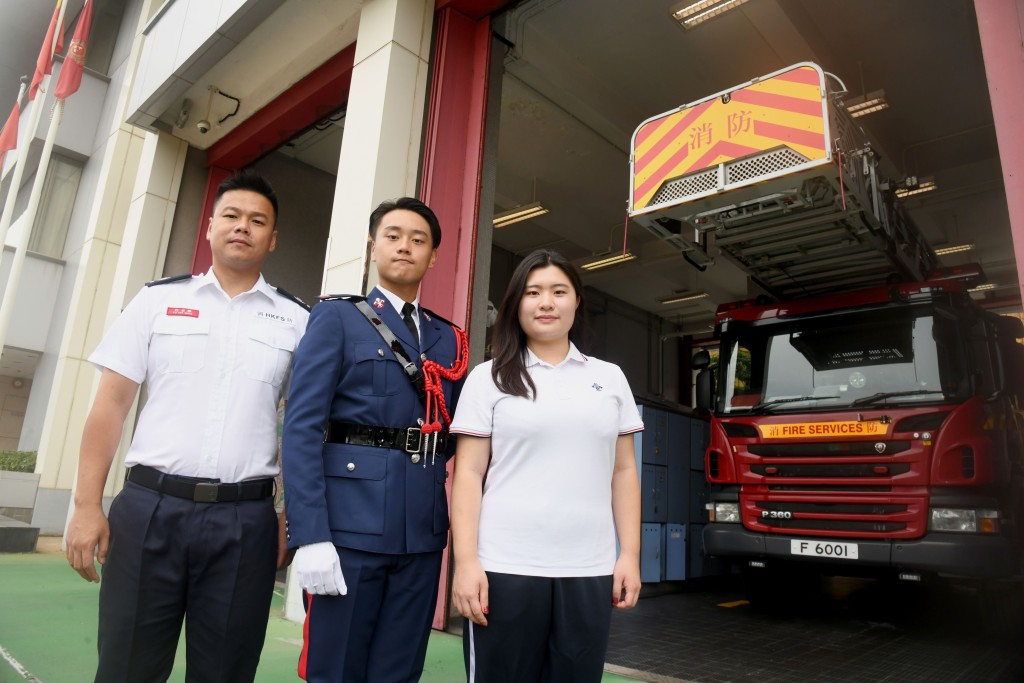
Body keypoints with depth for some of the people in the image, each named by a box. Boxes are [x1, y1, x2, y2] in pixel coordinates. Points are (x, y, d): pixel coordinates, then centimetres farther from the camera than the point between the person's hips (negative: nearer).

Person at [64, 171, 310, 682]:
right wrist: (87, 505, -1)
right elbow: (111, 403, 5)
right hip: (149, 507, 1)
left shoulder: (296, 320, 5)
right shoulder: (158, 300, 7)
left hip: (245, 519, 0)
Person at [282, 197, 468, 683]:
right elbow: (302, 427, -8)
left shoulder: (449, 339, 14)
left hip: (422, 533, 4)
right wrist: (310, 535, -15)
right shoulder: (337, 318, 1)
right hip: (350, 526, -4)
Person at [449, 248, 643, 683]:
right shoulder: (489, 378, 3)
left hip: (589, 572, 3)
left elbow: (623, 471, 11)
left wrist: (630, 554, 5)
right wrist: (466, 561, -8)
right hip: (505, 569, -2)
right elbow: (469, 474, -1)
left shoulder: (610, 378, 11)